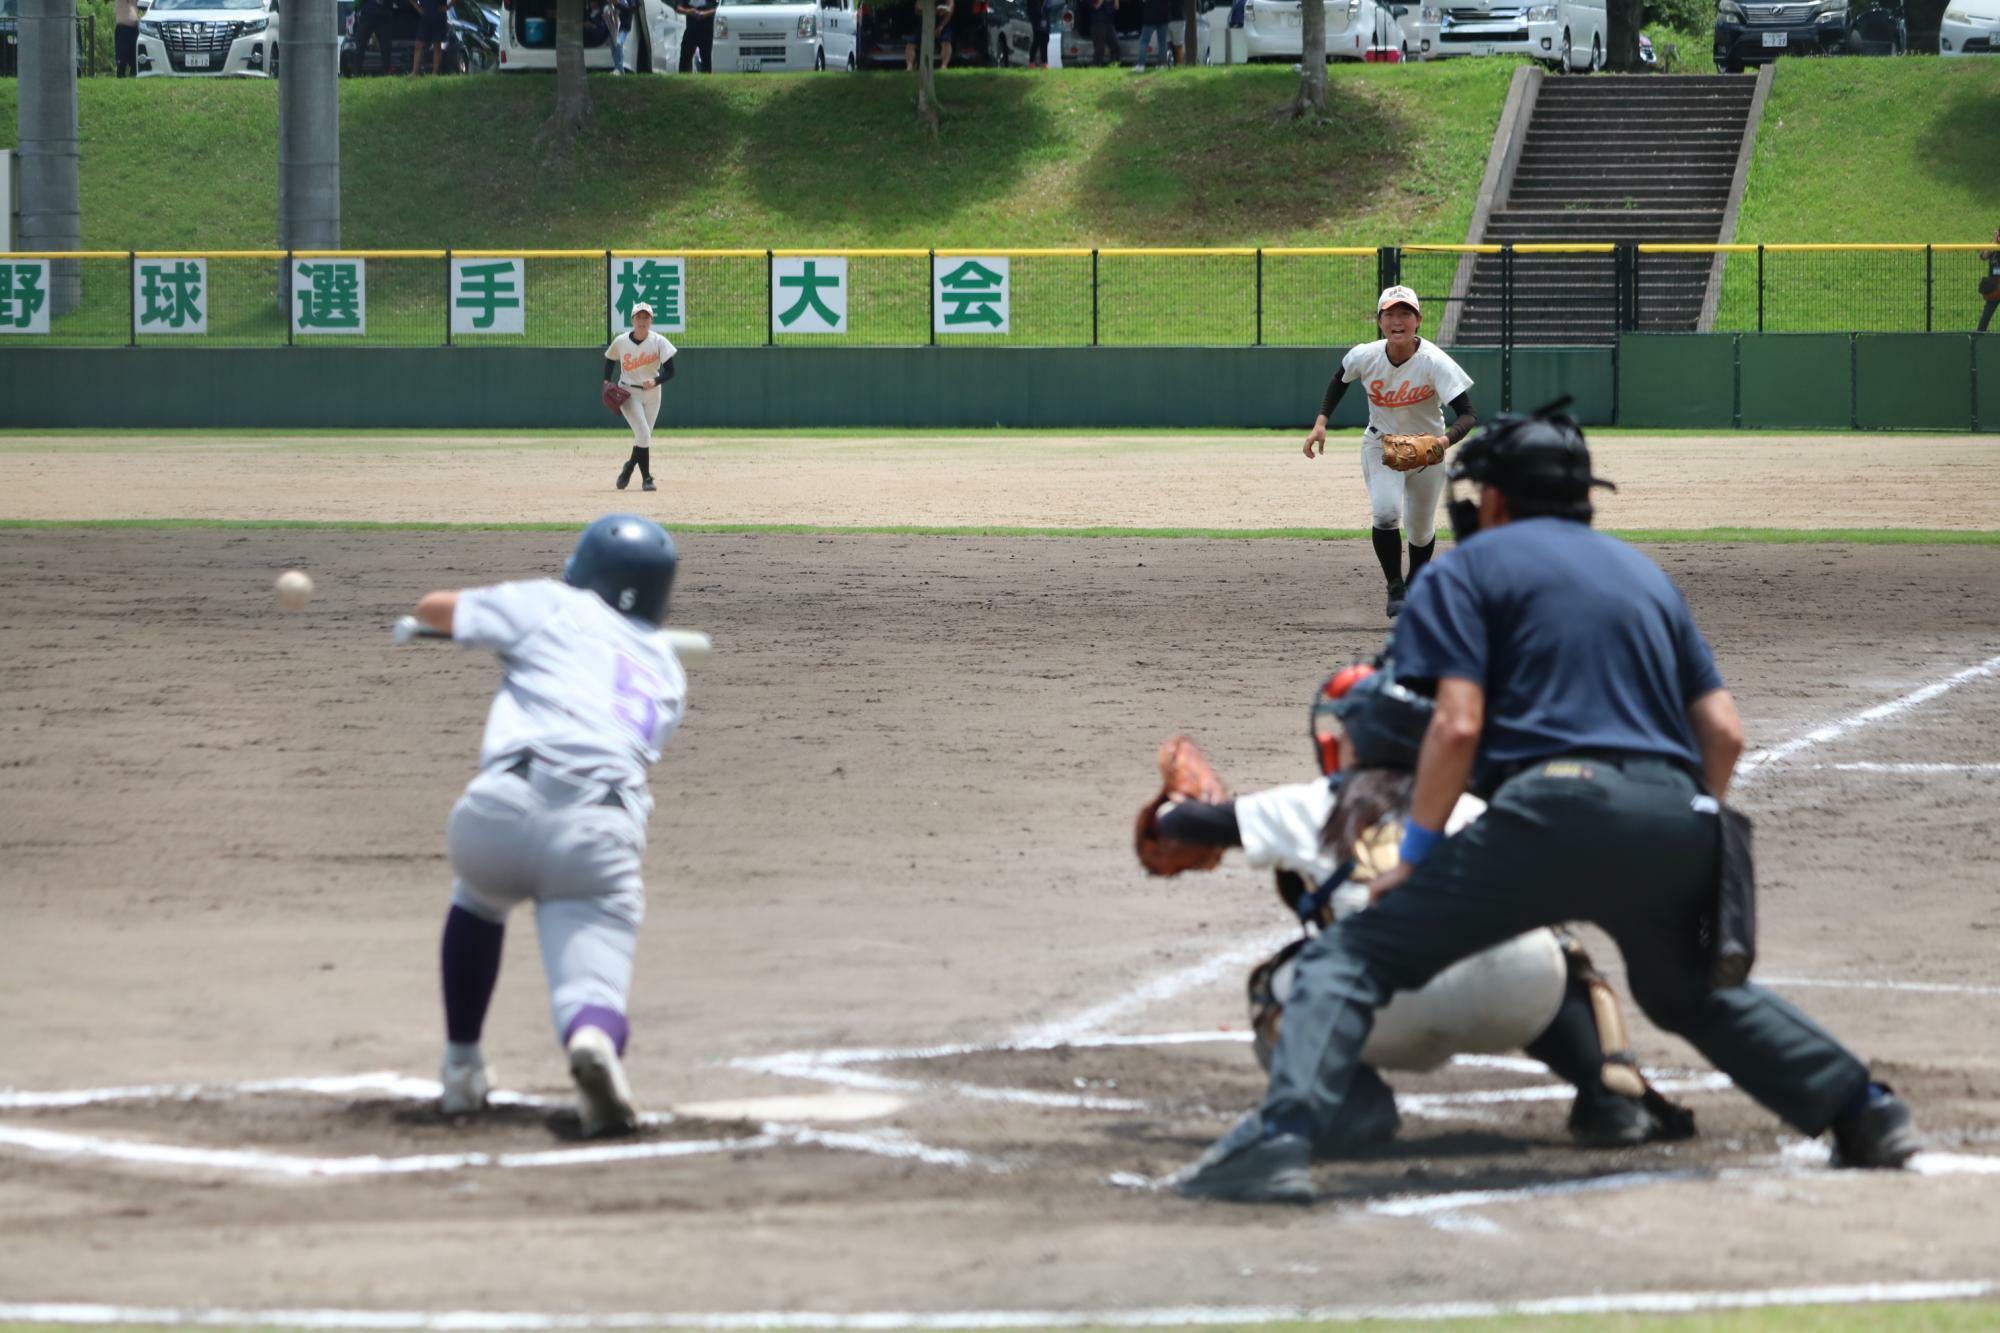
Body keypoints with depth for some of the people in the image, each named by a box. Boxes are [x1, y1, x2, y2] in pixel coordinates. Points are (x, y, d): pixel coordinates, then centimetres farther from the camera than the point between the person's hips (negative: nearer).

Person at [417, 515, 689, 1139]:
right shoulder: (668, 675, 28)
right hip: (601, 838, 1)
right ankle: (594, 1041, -41)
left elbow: (431, 608, 28)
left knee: (478, 898, 33)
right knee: (593, 988, -3)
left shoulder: (554, 607, 18)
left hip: (503, 807, -1)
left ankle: (461, 1067, 32)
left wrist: (505, 605, 48)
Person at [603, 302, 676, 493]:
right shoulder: (621, 342, -7)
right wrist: (607, 382, 1)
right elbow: (610, 359, 13)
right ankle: (646, 478, -6)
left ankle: (630, 467, 36)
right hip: (628, 392, -2)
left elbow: (670, 371, -11)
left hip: (651, 393, 2)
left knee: (643, 436, 8)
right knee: (643, 433, -17)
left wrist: (655, 381, -30)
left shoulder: (658, 342, -9)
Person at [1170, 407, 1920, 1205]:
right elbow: (1723, 731, 20)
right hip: (1673, 819, 6)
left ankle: (1281, 1136, -25)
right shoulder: (1645, 573, 28)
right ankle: (1865, 1113, 26)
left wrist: (1415, 853, 3)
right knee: (1685, 990, 33)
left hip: (1554, 809, -6)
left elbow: (1458, 724, -3)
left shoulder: (1472, 567, 11)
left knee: (1349, 958, -3)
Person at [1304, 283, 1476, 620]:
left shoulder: (1435, 362, -29)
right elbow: (1339, 380, 5)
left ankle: (1415, 587, 41)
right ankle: (1395, 589, -7)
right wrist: (1321, 423, -6)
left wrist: (1445, 440, -51)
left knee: (1421, 530, 10)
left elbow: (1467, 415, -31)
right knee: (1385, 511, -24)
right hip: (1380, 446, 1)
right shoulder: (1364, 357, -20)